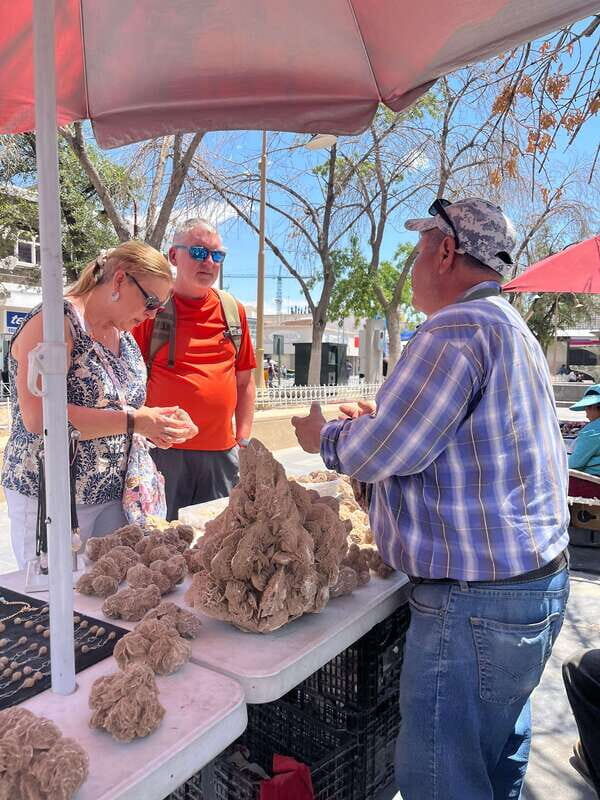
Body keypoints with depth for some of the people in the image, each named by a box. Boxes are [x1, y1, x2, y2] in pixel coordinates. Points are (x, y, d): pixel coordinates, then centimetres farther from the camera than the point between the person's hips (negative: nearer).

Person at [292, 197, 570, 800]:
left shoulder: (456, 329, -20)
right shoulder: (510, 326, 14)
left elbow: (378, 452, -20)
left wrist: (326, 437, 0)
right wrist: (377, 423, 19)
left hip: (475, 600, -11)